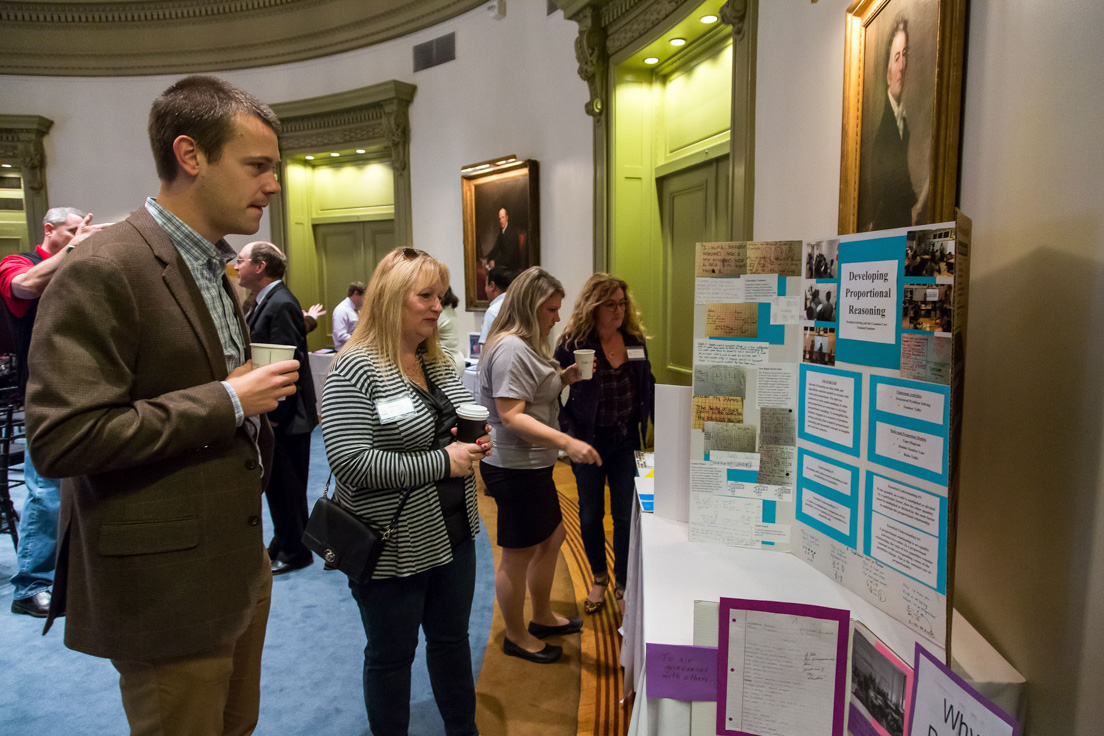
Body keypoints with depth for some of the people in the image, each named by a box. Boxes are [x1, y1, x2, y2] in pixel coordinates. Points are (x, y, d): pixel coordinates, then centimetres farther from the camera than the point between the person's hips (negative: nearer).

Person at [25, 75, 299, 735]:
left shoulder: (215, 266, 11)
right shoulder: (102, 271, -18)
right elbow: (61, 439, -23)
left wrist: (256, 393, 3)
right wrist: (227, 400, -21)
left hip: (237, 565, 8)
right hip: (166, 587, -8)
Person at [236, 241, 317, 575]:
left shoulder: (281, 304, -19)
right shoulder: (265, 302, 13)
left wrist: (275, 415, -21)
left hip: (285, 417, -10)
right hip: (271, 413, 10)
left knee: (286, 486, 3)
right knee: (276, 483, 19)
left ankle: (295, 552, 18)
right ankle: (282, 544, 32)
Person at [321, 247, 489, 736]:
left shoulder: (437, 361, 5)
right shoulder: (354, 370, -19)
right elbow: (351, 463, -27)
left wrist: (475, 441, -3)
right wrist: (442, 462, -23)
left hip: (452, 531, 8)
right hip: (393, 546, -7)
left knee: (452, 637, 23)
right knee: (392, 655, 14)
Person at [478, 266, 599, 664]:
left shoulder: (526, 345, 12)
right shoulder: (510, 348, -22)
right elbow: (511, 415, -27)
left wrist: (562, 378, 5)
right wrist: (567, 442, -32)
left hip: (533, 464, 11)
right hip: (515, 467, -11)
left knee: (551, 538, 22)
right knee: (519, 554, 6)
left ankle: (543, 617, 40)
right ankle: (517, 636, 25)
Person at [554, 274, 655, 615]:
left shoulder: (635, 340, 2)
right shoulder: (572, 344, -11)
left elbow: (647, 387, 10)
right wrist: (569, 433, -16)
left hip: (626, 442, 3)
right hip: (589, 442, -2)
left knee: (625, 514, 8)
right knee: (590, 514, 12)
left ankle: (623, 584, 25)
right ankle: (598, 578, 34)